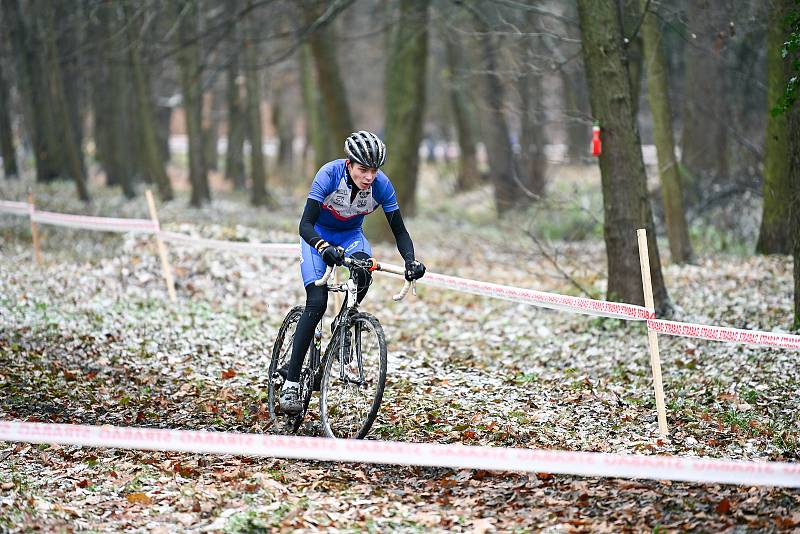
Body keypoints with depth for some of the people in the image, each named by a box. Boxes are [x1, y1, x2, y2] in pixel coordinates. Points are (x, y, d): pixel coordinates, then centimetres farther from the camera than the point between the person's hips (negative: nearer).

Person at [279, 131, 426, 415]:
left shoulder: (381, 185, -22)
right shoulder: (329, 174, -31)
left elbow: (399, 231, -15)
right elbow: (305, 224, -36)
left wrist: (411, 261, -33)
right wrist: (324, 248, -55)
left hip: (350, 235, 3)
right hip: (318, 235, -3)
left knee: (363, 270, -32)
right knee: (317, 303, -20)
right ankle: (291, 381, -15)